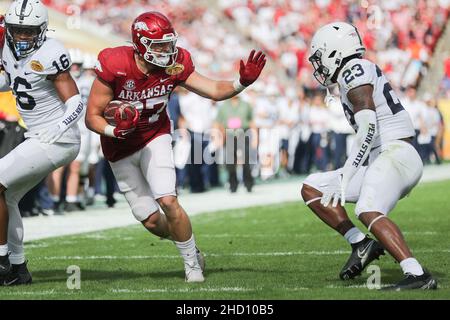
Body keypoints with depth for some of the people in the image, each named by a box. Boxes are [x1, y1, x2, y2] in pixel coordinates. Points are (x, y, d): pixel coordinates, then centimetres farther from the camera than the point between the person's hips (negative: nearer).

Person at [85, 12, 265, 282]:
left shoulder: (175, 65, -17)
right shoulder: (114, 67, -26)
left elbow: (215, 91, -14)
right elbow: (92, 117, -19)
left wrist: (243, 82, -32)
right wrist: (114, 131, -38)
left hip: (155, 139, 1)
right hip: (121, 149, -1)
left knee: (168, 201, -20)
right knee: (151, 221, -1)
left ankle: (192, 263, -1)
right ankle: (191, 249, 27)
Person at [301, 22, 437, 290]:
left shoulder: (354, 71, -7)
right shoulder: (364, 72, 22)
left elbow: (368, 129, -20)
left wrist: (345, 178, -23)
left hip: (395, 155, -10)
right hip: (382, 161, 10)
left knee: (368, 211, -34)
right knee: (311, 189, 12)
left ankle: (418, 275, -43)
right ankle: (361, 245, 1)